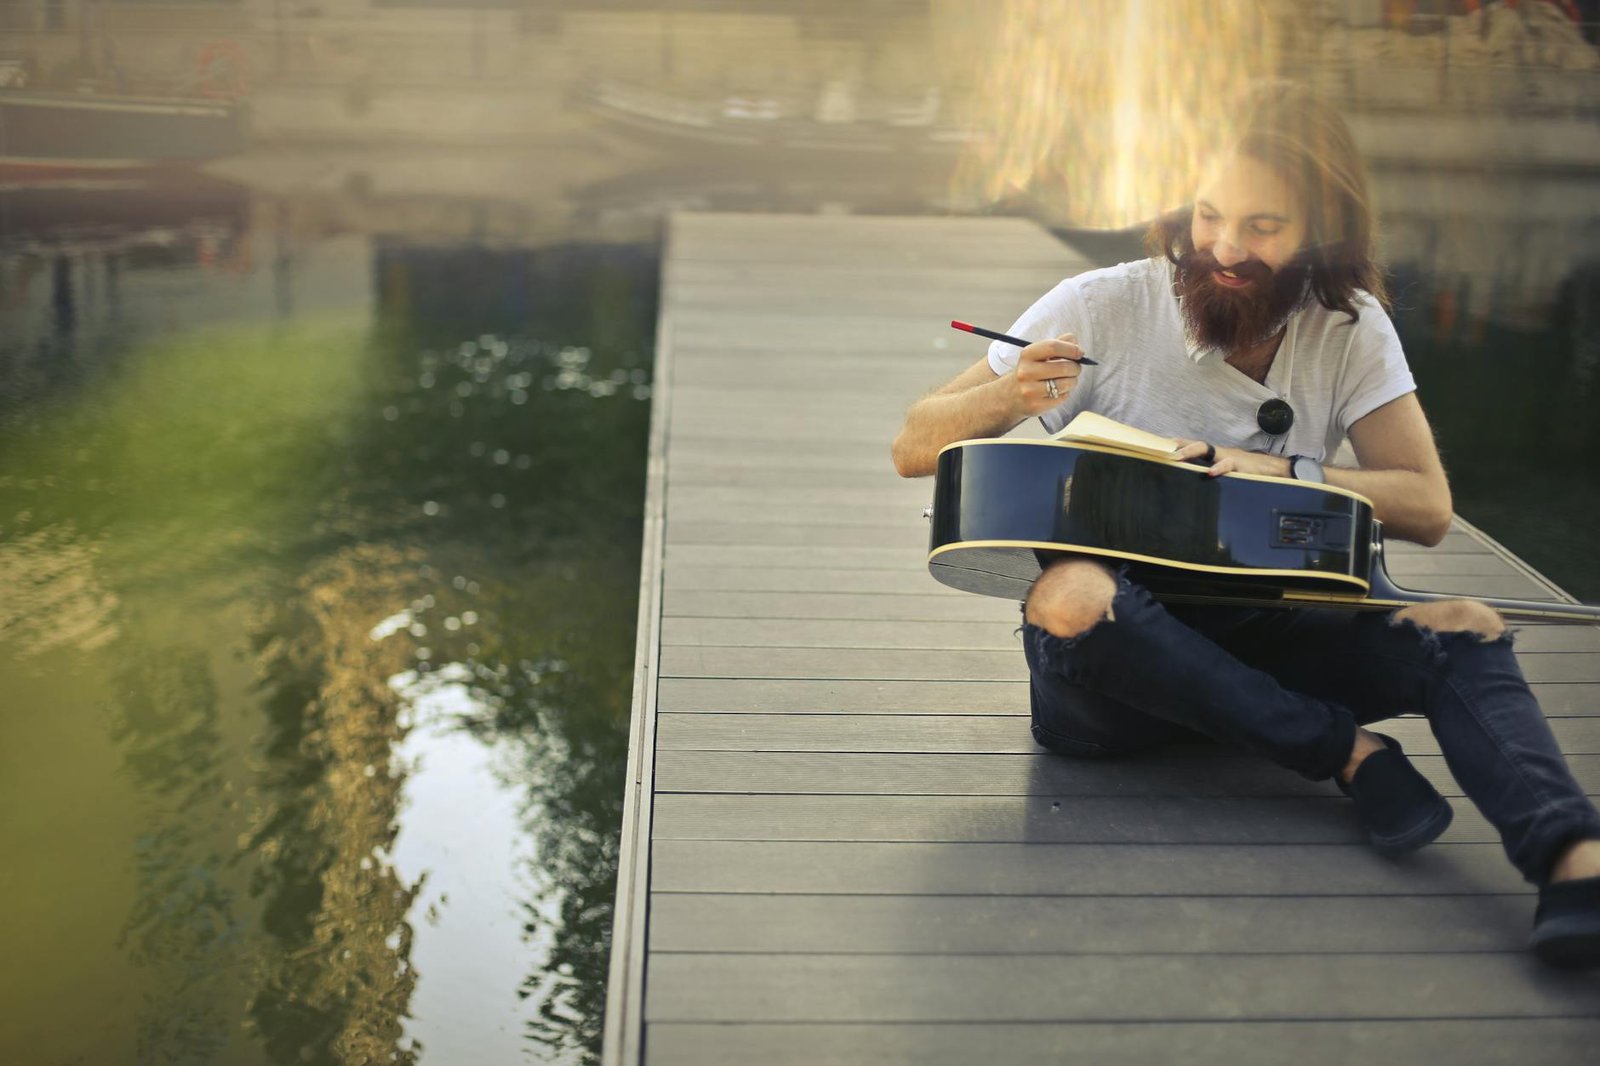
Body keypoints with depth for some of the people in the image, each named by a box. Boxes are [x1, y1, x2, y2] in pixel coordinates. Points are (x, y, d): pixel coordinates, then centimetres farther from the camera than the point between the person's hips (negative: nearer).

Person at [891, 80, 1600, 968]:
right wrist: (1008, 396, -26)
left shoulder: (1350, 331, 4)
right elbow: (914, 449, -4)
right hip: (1110, 660, -2)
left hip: (1265, 640, 2)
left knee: (1465, 627, -23)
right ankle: (1349, 752, -26)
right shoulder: (1103, 308, -5)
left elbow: (1427, 508, -2)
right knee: (1070, 593, -37)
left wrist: (1284, 475, -18)